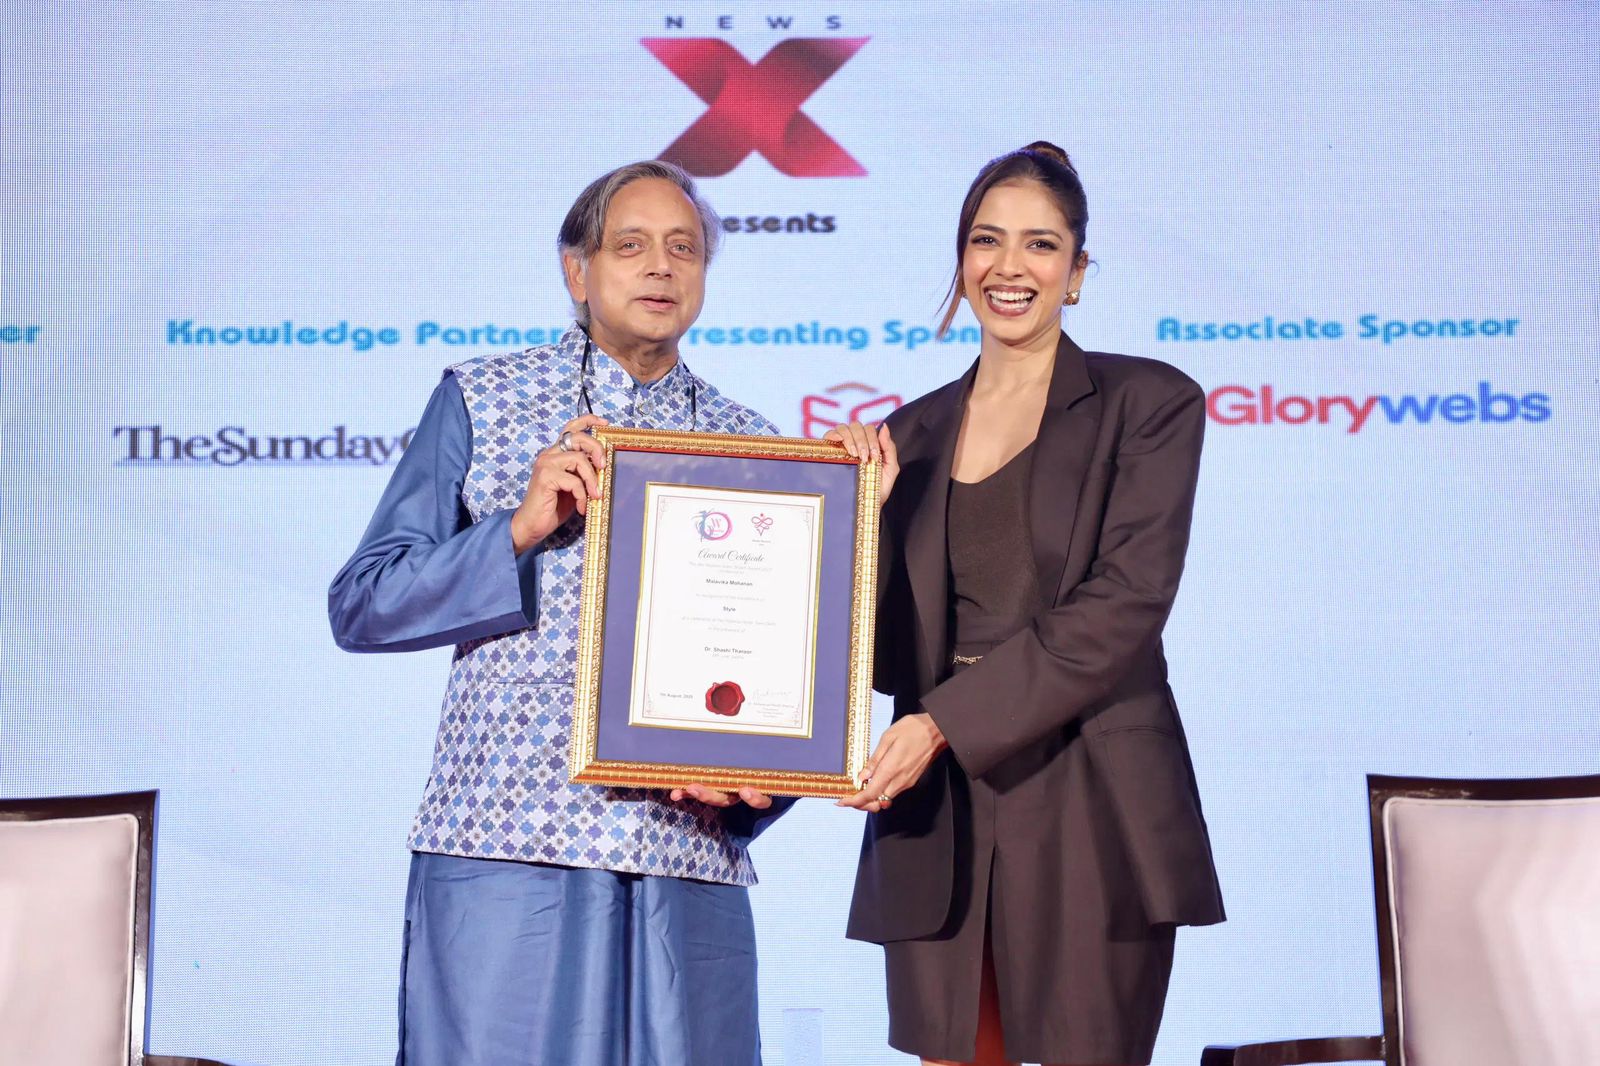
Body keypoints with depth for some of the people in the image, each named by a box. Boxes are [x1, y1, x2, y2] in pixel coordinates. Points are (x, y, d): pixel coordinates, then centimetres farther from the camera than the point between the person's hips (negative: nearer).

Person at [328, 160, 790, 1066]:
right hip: (504, 851, -2)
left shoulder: (752, 446, 12)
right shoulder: (481, 403, 6)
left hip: (690, 862, 2)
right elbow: (361, 609, 1)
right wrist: (521, 529, -12)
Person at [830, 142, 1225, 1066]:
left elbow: (1123, 607, -11)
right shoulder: (915, 434, 13)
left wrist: (946, 722, -16)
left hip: (1091, 814, -3)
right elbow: (893, 646, 11)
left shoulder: (1148, 403, 1)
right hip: (938, 820, 4)